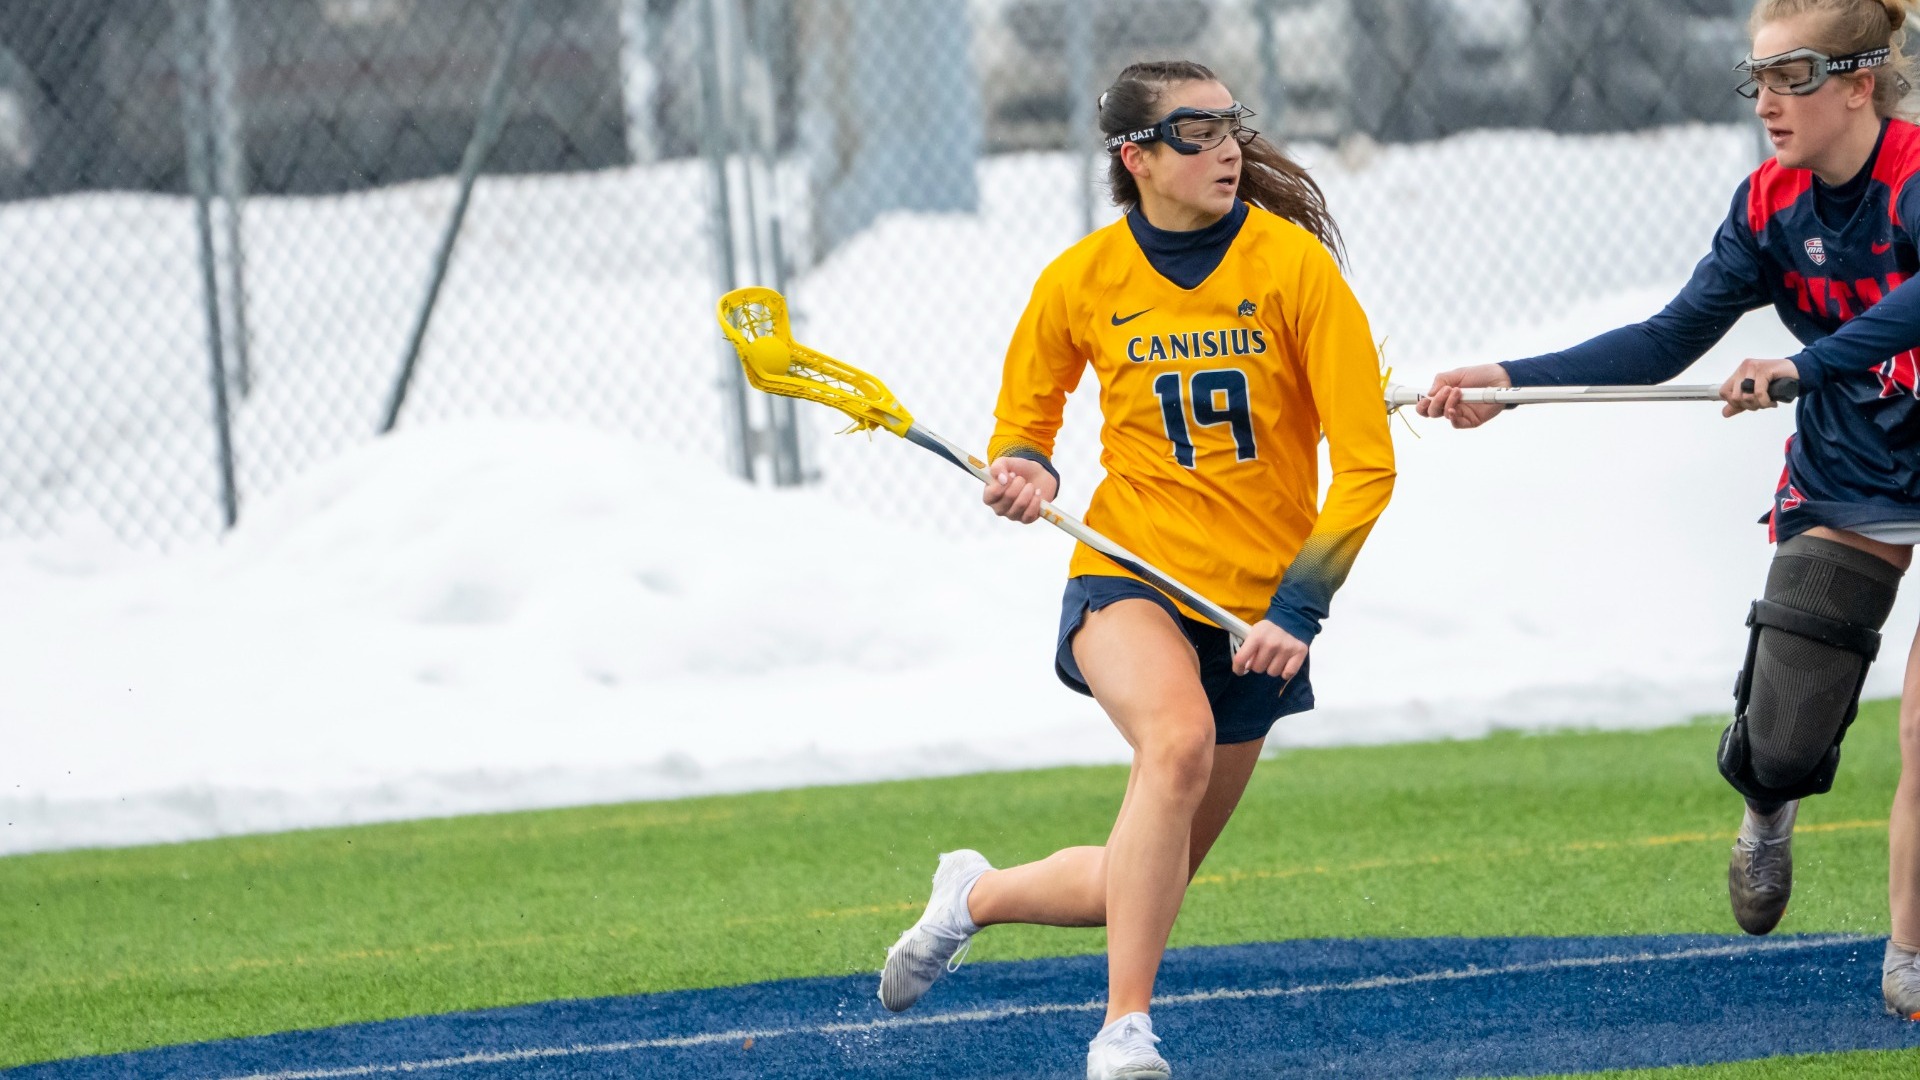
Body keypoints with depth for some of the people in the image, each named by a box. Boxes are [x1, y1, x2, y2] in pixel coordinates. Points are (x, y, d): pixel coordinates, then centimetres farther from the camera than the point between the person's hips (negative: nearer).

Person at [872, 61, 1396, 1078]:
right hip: (1130, 574, -1)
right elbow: (1022, 424, 16)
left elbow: (1366, 462, -8)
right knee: (1177, 738, -35)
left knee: (1134, 890, 6)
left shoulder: (1293, 264, -8)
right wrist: (1024, 473, -9)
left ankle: (976, 894, 37)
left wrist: (1299, 608, -17)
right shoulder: (1081, 280, -2)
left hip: (1254, 604, 1)